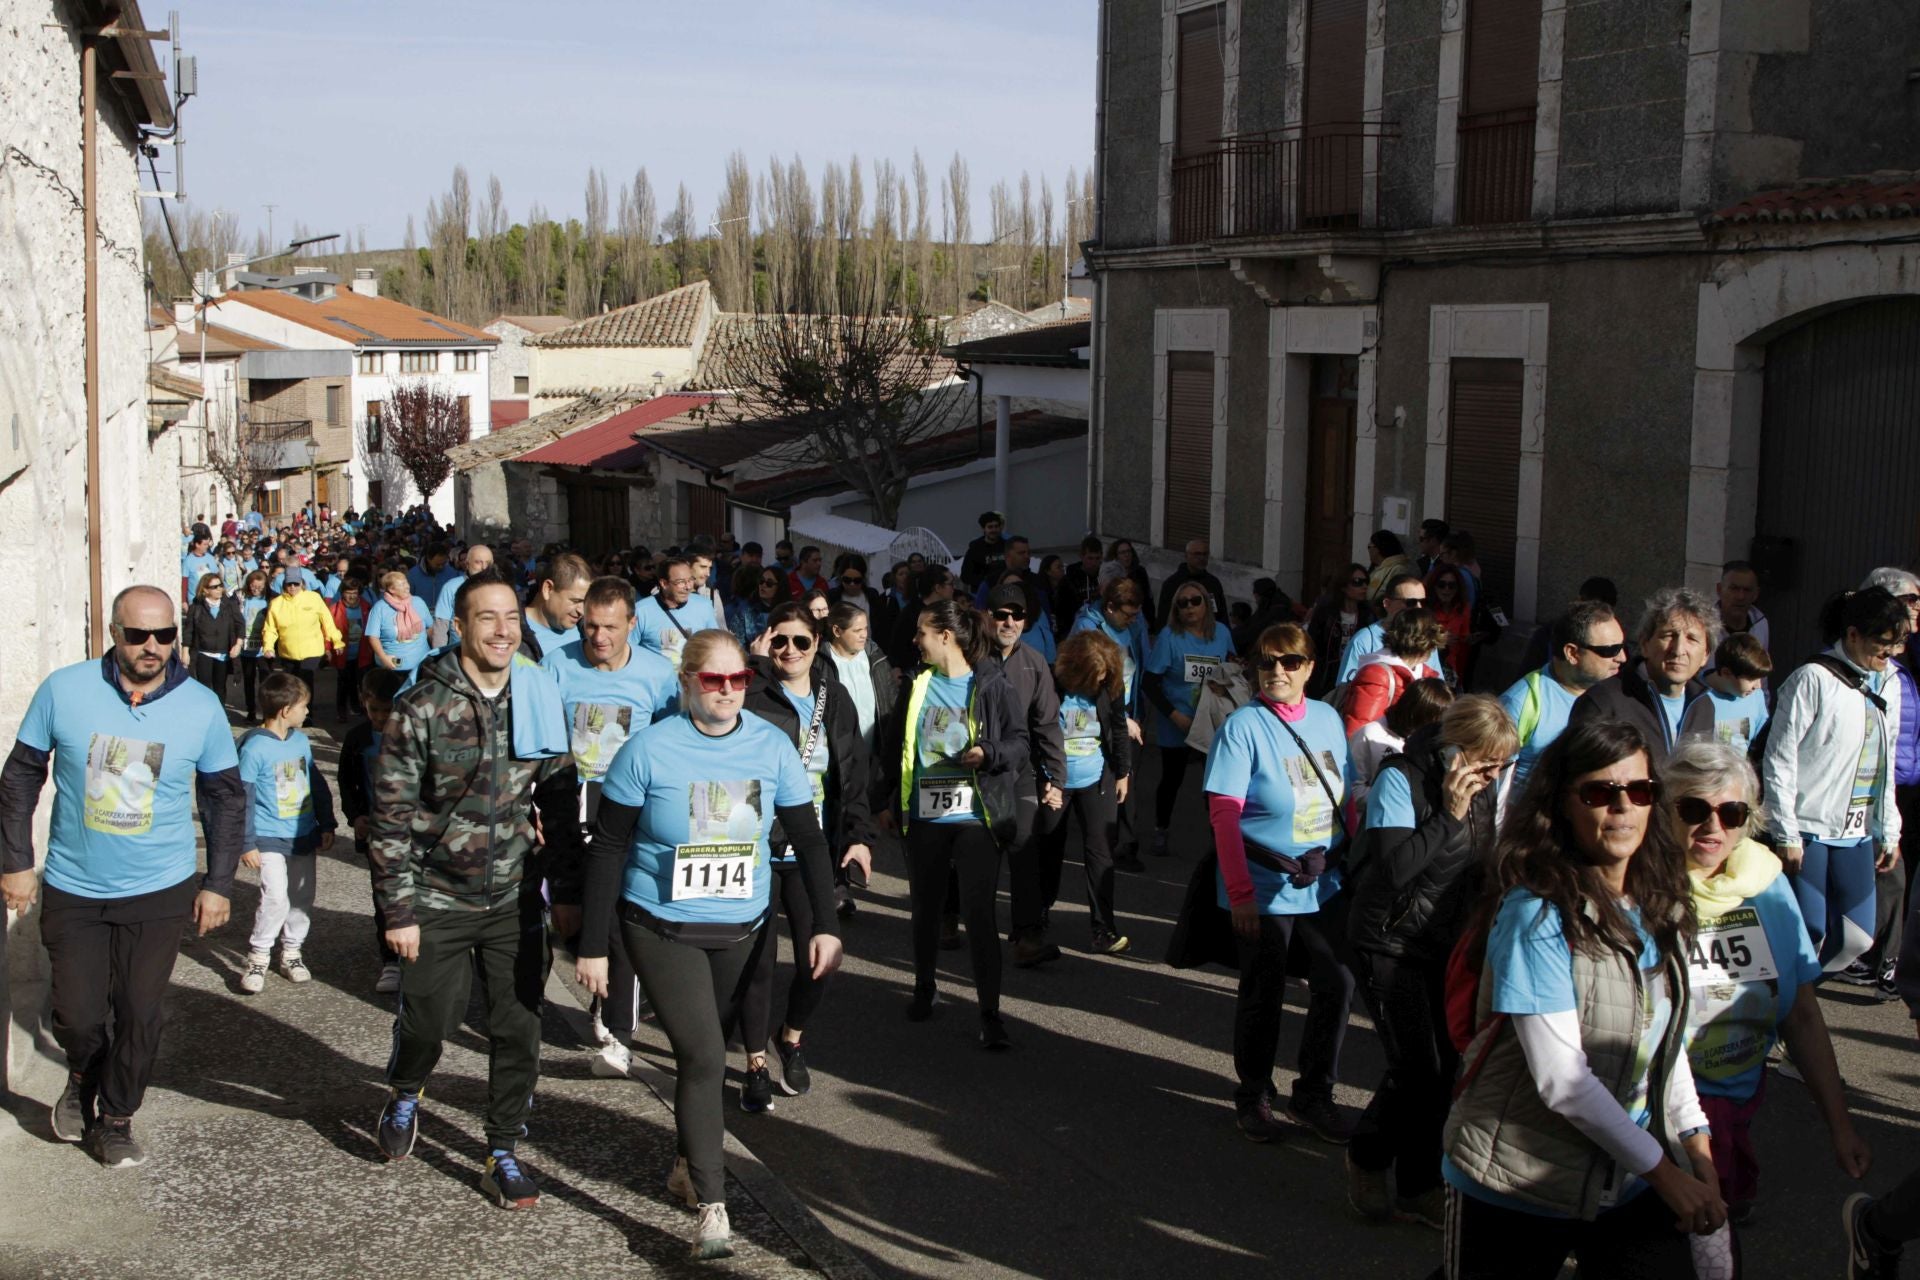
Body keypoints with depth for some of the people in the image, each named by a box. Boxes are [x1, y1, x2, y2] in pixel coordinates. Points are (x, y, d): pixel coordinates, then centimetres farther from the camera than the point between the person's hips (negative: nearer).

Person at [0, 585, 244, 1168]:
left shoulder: (201, 707, -6)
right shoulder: (63, 690, -9)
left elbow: (225, 798, 4)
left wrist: (218, 883, 1)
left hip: (160, 892, 0)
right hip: (72, 889, 0)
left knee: (140, 1015, 5)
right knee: (78, 1015, 4)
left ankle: (114, 1119, 27)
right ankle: (83, 1078, 37)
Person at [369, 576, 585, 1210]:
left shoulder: (541, 701, 1)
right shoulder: (419, 709, -11)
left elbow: (561, 805, 8)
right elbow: (391, 817, -9)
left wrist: (567, 894, 6)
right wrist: (398, 911, -11)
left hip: (516, 900, 3)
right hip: (438, 900, -3)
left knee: (518, 1027, 4)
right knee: (429, 1017, 4)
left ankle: (503, 1154, 19)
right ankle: (404, 1093, 38)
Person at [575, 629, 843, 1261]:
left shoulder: (772, 747, -5)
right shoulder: (649, 750, -14)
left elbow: (808, 839, -1)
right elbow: (608, 848, -9)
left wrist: (826, 925, -9)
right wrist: (593, 946, -10)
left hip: (742, 930, 4)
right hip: (662, 928, -4)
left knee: (708, 1050, 16)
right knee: (702, 1056, -13)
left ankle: (687, 1165, 39)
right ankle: (712, 1206, -6)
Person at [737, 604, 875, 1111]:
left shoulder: (835, 700, 9)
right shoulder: (753, 693, -3)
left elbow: (854, 774, 9)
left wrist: (859, 835, 1)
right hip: (757, 848, -3)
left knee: (817, 959, 0)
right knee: (758, 960, 2)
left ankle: (792, 1036, 30)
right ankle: (757, 1064, 20)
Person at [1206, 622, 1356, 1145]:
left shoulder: (1328, 719, 3)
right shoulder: (1243, 726, -12)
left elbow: (1345, 799, 12)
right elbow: (1223, 814, -14)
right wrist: (1239, 893, -17)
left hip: (1325, 884, 5)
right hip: (1265, 889, -5)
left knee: (1337, 984, 7)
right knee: (1263, 993, 8)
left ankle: (1314, 1094, 26)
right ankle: (1254, 1096, 28)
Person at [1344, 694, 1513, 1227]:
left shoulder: (1484, 786, 2)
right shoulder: (1401, 780, -17)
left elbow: (1484, 864, 13)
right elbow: (1392, 868, -26)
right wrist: (1449, 815, -26)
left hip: (1448, 943, 6)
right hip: (1391, 941, -6)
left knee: (1446, 1064, 4)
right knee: (1417, 1067, -10)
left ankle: (1419, 1186, 20)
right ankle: (1368, 1157, 17)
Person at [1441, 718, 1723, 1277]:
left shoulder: (1661, 910, 4)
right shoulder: (1537, 914, -18)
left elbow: (1665, 1039, 13)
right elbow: (1560, 1076, -21)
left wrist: (1697, 1148, 0)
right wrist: (1662, 1170, -14)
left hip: (1630, 1186, 6)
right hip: (1516, 1189, -6)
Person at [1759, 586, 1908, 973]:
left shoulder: (1888, 685, 12)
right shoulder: (1813, 679, -10)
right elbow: (1778, 761, -11)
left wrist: (1889, 832, 18)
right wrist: (1786, 835, -13)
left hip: (1857, 834, 7)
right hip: (1808, 830, -7)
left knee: (1857, 937, 4)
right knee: (1810, 931, -8)